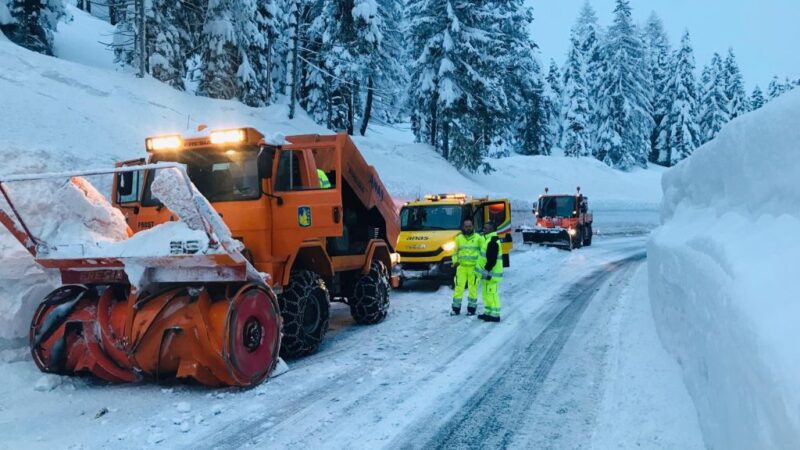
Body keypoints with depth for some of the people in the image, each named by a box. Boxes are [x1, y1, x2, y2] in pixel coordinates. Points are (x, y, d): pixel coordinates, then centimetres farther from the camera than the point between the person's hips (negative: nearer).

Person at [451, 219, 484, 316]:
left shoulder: (478, 238, 2)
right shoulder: (459, 238, 10)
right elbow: (455, 251, 16)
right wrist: (455, 261, 0)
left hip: (474, 267, -2)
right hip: (461, 267, 2)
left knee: (473, 288, 2)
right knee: (458, 287, 1)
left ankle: (471, 308, 14)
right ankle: (456, 308, 11)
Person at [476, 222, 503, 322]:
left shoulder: (493, 242, -18)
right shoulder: (489, 240, 16)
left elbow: (492, 259, -25)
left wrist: (486, 271, -23)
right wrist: (485, 271, 23)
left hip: (491, 273, -11)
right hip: (488, 273, 11)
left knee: (492, 293, -7)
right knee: (486, 293, 17)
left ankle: (495, 315, -2)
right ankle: (489, 312, 26)